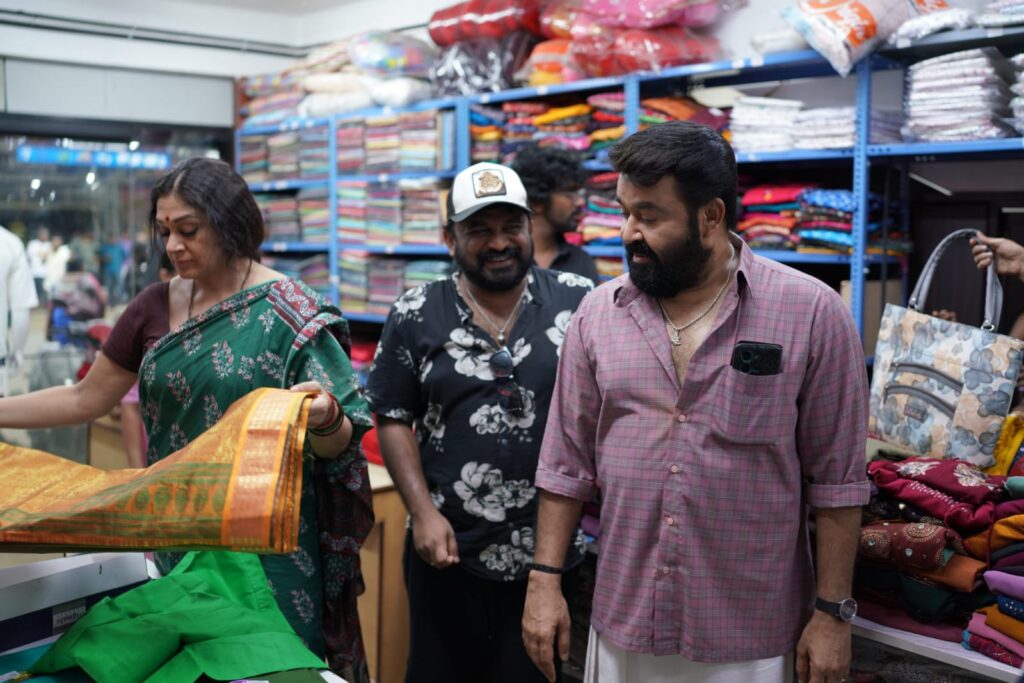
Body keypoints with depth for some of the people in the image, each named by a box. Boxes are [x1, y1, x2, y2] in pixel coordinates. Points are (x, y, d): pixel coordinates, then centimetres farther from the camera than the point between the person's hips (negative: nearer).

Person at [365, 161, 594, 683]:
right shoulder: (416, 315, -1)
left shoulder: (579, 302, -2)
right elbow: (393, 419, 1)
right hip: (447, 549, 0)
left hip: (552, 551, 0)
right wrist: (423, 511, -8)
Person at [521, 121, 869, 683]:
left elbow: (836, 478, -6)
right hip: (622, 621, 3)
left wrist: (832, 612, -5)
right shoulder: (597, 312, -1)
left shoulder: (812, 314, -9)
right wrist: (545, 579, 1)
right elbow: (567, 462, 4)